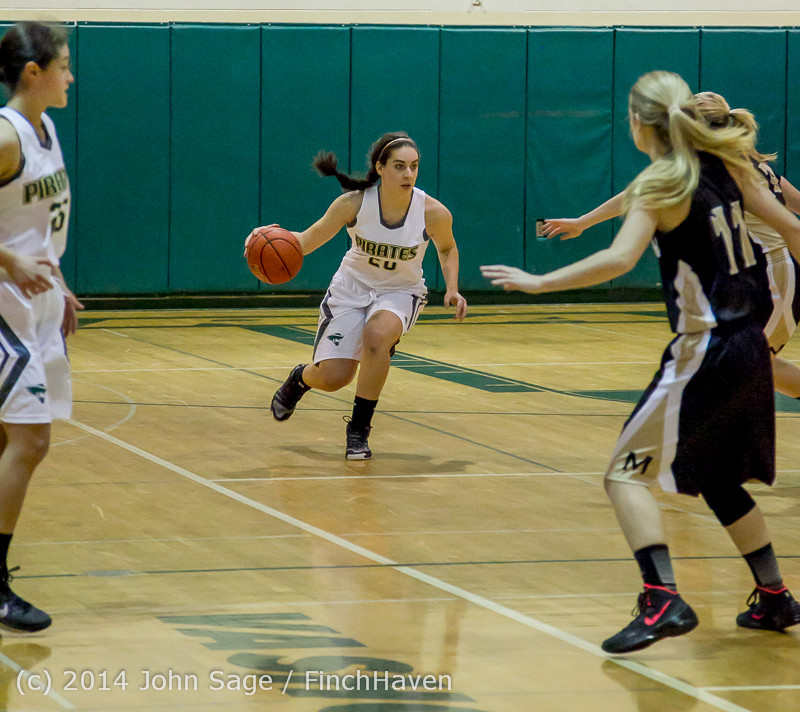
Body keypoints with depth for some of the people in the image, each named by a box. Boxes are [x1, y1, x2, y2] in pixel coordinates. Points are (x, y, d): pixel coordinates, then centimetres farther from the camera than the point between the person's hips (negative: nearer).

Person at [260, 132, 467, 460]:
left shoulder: (433, 213, -20)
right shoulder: (354, 203, -23)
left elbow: (447, 248, 3)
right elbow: (310, 239, -13)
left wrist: (452, 289, -10)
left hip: (400, 292, 0)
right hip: (352, 287, 1)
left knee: (377, 335, -35)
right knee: (332, 377, -8)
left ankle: (359, 430, -17)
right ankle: (299, 378, 35)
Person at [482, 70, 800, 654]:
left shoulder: (659, 184, -12)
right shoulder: (725, 163, 7)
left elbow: (620, 259, -27)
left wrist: (539, 282, -22)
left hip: (705, 352, -8)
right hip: (749, 347, 8)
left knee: (627, 473, -5)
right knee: (720, 482, 24)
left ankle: (663, 600, -22)